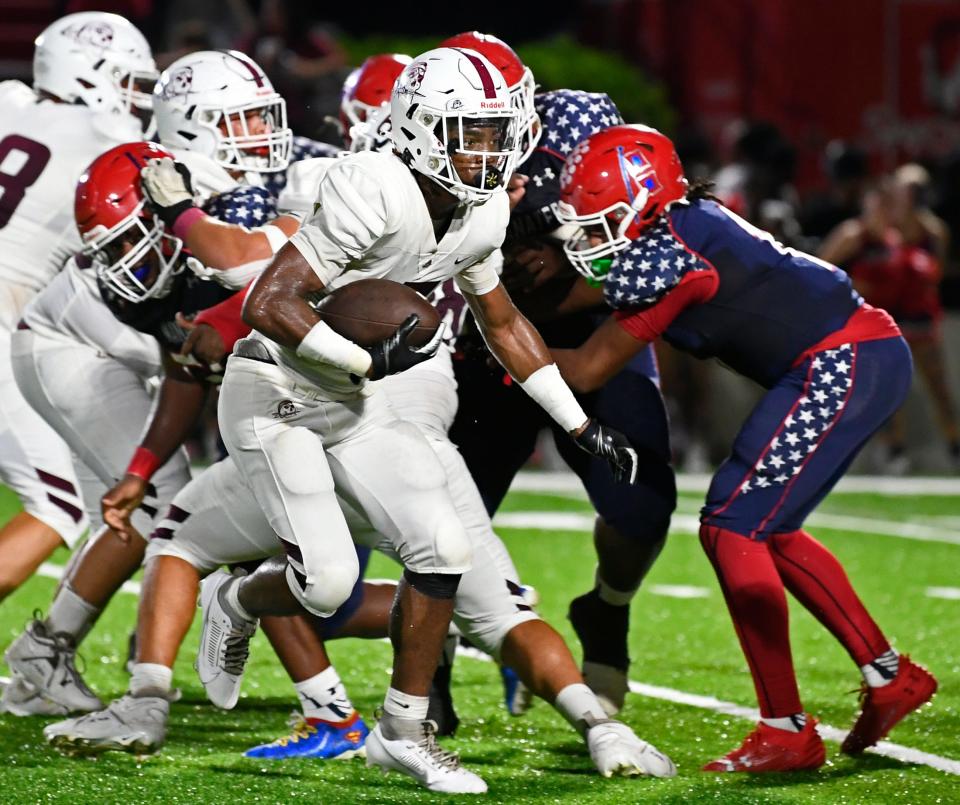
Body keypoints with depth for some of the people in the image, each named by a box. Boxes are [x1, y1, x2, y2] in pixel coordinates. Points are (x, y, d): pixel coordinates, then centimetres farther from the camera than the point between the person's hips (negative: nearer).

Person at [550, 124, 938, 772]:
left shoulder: (662, 259, -17)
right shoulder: (684, 223, 9)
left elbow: (587, 372, -7)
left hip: (842, 365, -10)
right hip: (878, 355, 10)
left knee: (732, 528, -8)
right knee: (766, 529, 18)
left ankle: (788, 733, -8)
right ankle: (889, 675, 24)